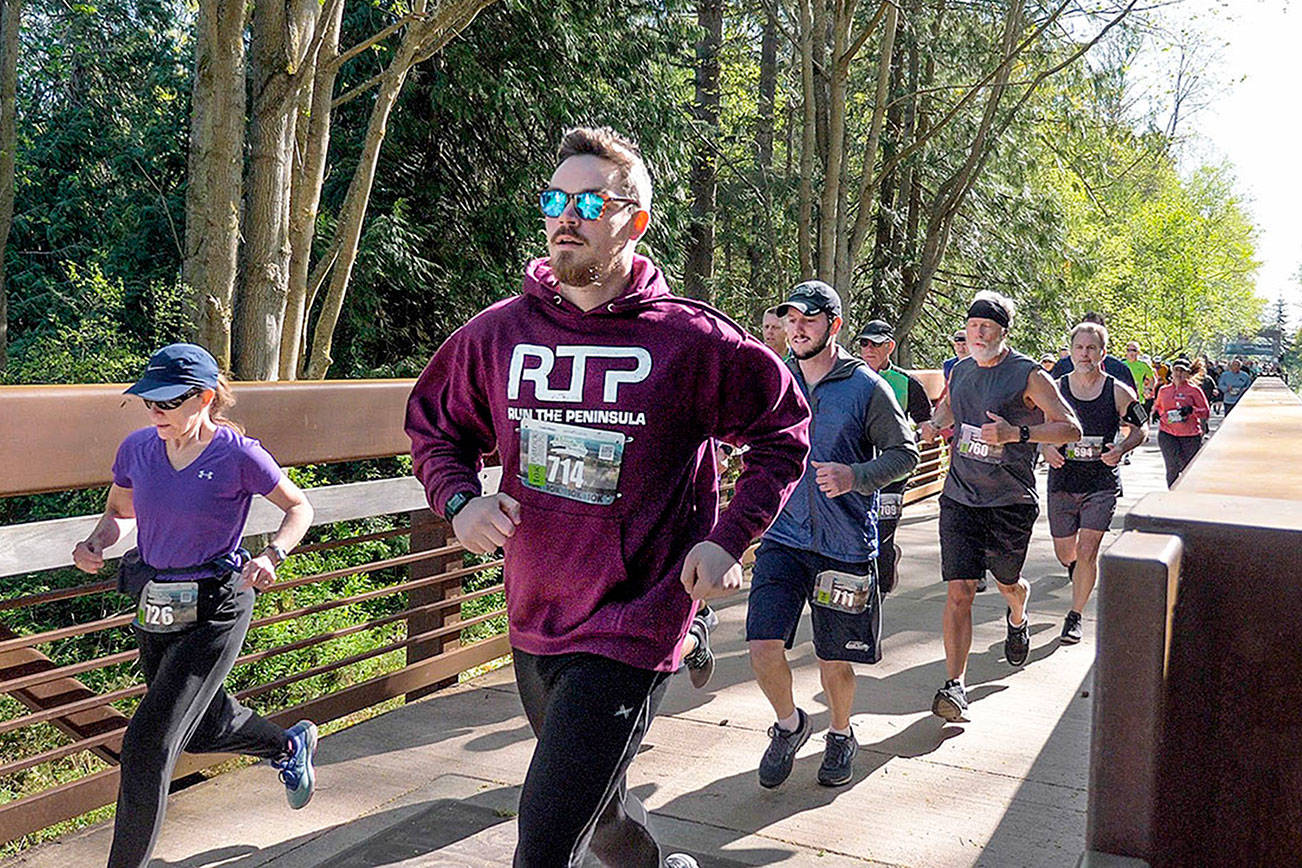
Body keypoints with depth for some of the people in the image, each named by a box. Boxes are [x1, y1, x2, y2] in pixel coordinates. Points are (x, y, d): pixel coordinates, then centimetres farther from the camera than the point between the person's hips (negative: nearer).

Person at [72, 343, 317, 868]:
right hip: (154, 609, 7)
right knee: (201, 728, 23)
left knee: (147, 745, -8)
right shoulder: (138, 448, -2)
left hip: (213, 613, -7)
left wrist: (271, 555, -22)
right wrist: (96, 542, -7)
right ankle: (290, 746, 51)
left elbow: (299, 508, -4)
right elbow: (119, 513, 15)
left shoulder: (238, 455, -16)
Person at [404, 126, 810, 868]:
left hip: (632, 625, -5)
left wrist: (729, 539, -11)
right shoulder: (499, 333, -1)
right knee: (594, 807, 27)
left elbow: (784, 431, 0)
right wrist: (459, 499, -8)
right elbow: (433, 427, 12)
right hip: (533, 620, 6)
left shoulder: (691, 340, -11)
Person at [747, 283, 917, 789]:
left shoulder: (867, 387, -5)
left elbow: (904, 453, -3)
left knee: (835, 660, 9)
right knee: (763, 645, -10)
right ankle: (788, 724, 19)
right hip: (782, 537, 3)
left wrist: (854, 476, -20)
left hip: (845, 543, -2)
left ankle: (841, 735, 38)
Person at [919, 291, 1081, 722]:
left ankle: (1017, 621, 55)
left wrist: (1016, 433, -25)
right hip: (959, 498, 3)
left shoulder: (1028, 375, -9)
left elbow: (1071, 428, -11)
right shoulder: (961, 371, 7)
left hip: (1011, 503, -2)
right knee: (958, 592, -8)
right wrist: (935, 423, 6)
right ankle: (955, 685, -5)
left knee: (1008, 582, 18)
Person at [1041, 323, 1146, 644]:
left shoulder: (1118, 393, -3)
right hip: (1062, 482, 2)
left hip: (1102, 484, -2)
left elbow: (1140, 430, 7)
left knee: (1087, 552, -9)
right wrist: (1045, 447, -13)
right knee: (1064, 552, 11)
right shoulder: (1055, 389, 0)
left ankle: (1075, 616, 8)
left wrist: (1121, 449, -13)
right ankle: (1079, 576, 49)